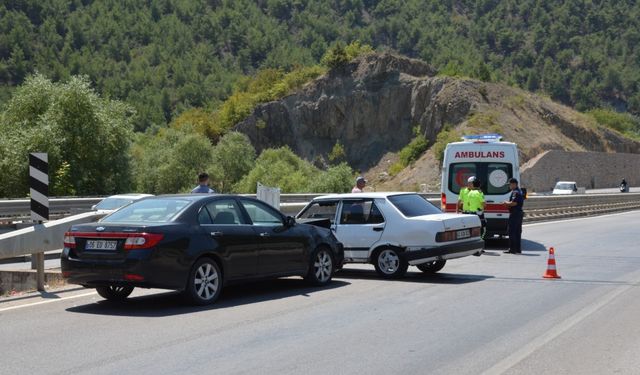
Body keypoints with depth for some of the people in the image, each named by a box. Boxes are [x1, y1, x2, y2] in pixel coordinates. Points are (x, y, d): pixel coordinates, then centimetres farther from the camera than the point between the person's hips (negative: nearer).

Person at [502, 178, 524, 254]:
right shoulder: (519, 191, 18)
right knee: (518, 232, 13)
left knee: (512, 232, -7)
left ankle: (512, 249, -7)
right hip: (519, 213, 11)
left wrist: (506, 202, -8)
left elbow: (514, 203, -25)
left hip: (514, 214, -11)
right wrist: (507, 203, 15)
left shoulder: (515, 192, -16)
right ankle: (518, 249, 16)